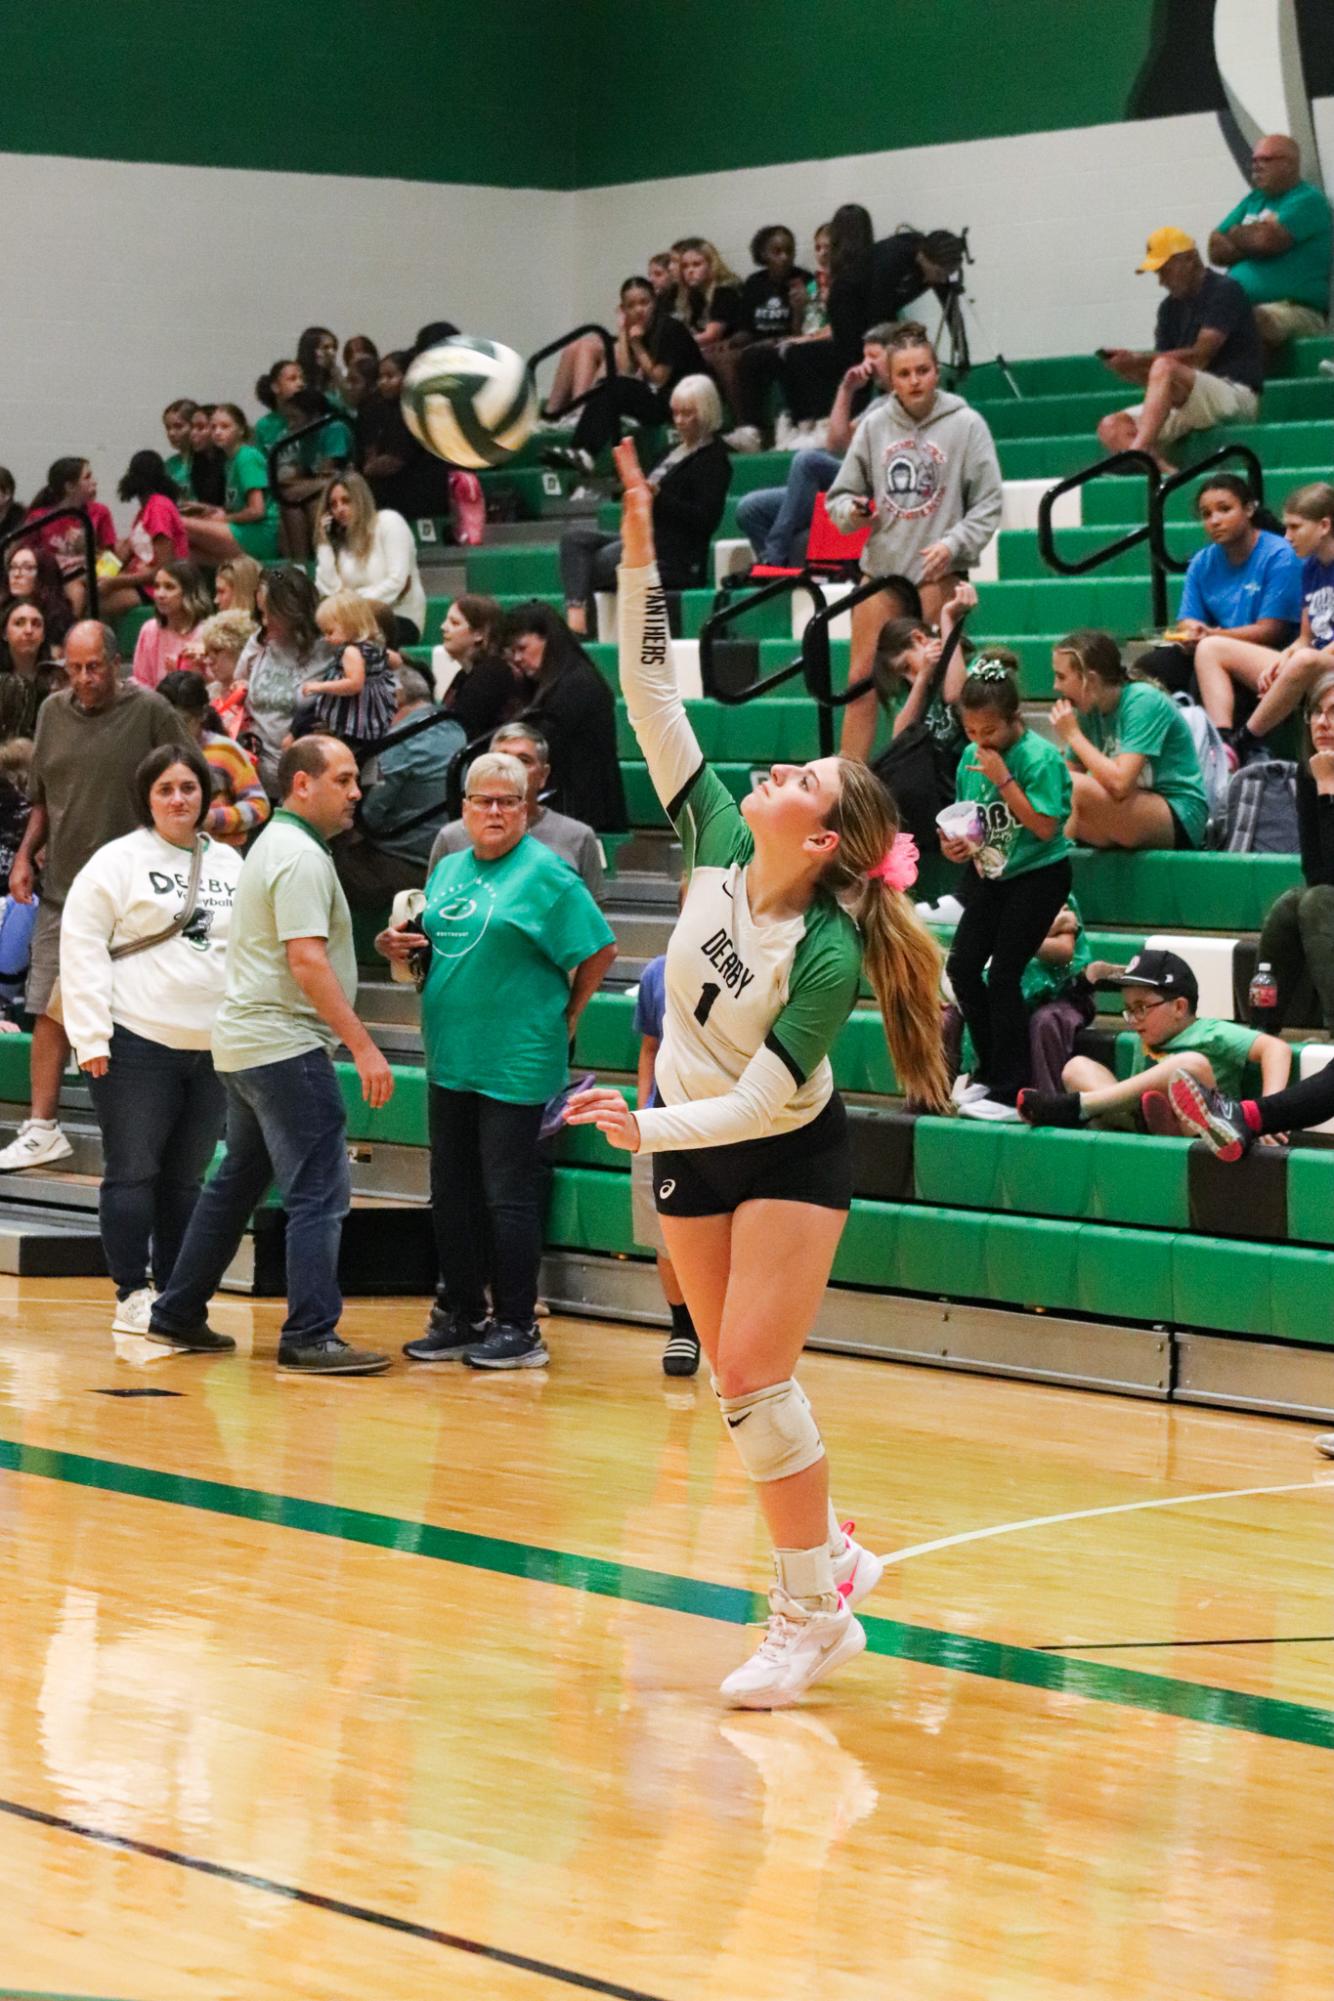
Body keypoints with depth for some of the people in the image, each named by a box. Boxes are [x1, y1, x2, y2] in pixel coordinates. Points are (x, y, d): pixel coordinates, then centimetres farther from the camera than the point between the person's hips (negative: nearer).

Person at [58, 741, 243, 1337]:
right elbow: (82, 948, -6)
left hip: (211, 1047, 5)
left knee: (186, 1178, 9)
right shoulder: (117, 862, -2)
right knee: (133, 1173, -2)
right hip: (137, 1043, -5)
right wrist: (92, 1038, -12)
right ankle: (132, 1295, 3)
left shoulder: (230, 866, 14)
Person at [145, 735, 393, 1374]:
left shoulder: (276, 844, 18)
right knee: (319, 1193, -10)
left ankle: (177, 1315, 22)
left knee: (236, 1183, 17)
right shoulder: (301, 856, -15)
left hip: (244, 1045, 11)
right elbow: (307, 963, -23)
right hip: (285, 1044, -11)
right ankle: (310, 1338, -12)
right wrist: (363, 1046, -24)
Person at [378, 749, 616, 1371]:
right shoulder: (449, 869, 13)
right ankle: (461, 1318, 21)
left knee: (507, 1196, -4)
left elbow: (599, 950, -8)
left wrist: (565, 1017, -3)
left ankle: (517, 1327, 2)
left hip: (515, 1064, -7)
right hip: (450, 1061, 7)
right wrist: (397, 946, 2)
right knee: (452, 1194, 11)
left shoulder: (546, 874, -8)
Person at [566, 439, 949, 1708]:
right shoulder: (717, 846, -11)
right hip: (693, 1150, 6)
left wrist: (646, 1129, -32)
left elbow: (764, 1098, -24)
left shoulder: (828, 955, -26)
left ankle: (809, 1612, -3)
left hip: (788, 1158, -6)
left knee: (752, 1377, -13)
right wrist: (641, 560, -20)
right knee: (733, 1379, 8)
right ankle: (832, 1558, 24)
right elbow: (651, 695, -12)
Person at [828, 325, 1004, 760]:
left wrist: (953, 545, -16)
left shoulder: (966, 425, -1)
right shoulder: (874, 426, 7)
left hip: (938, 575, -3)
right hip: (880, 566, 3)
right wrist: (852, 511, -8)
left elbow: (988, 504, -2)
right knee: (862, 678, 2)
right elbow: (841, 495, 15)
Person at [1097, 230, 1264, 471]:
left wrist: (1139, 360, -18)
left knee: (1165, 368, -34)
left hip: (1236, 395, -8)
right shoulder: (1171, 306, 18)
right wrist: (1129, 368, -10)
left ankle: (1136, 454, -45)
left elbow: (1199, 357, -15)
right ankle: (1166, 471, -35)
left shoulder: (1224, 291, -3)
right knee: (1111, 427, -10)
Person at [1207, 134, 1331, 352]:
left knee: (1258, 320, -39)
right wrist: (1251, 239, -4)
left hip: (1295, 309, -7)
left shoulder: (1308, 200, 0)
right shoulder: (1253, 200, 23)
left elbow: (1268, 239, -15)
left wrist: (1237, 234, 5)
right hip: (1240, 306, 7)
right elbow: (1216, 250, 13)